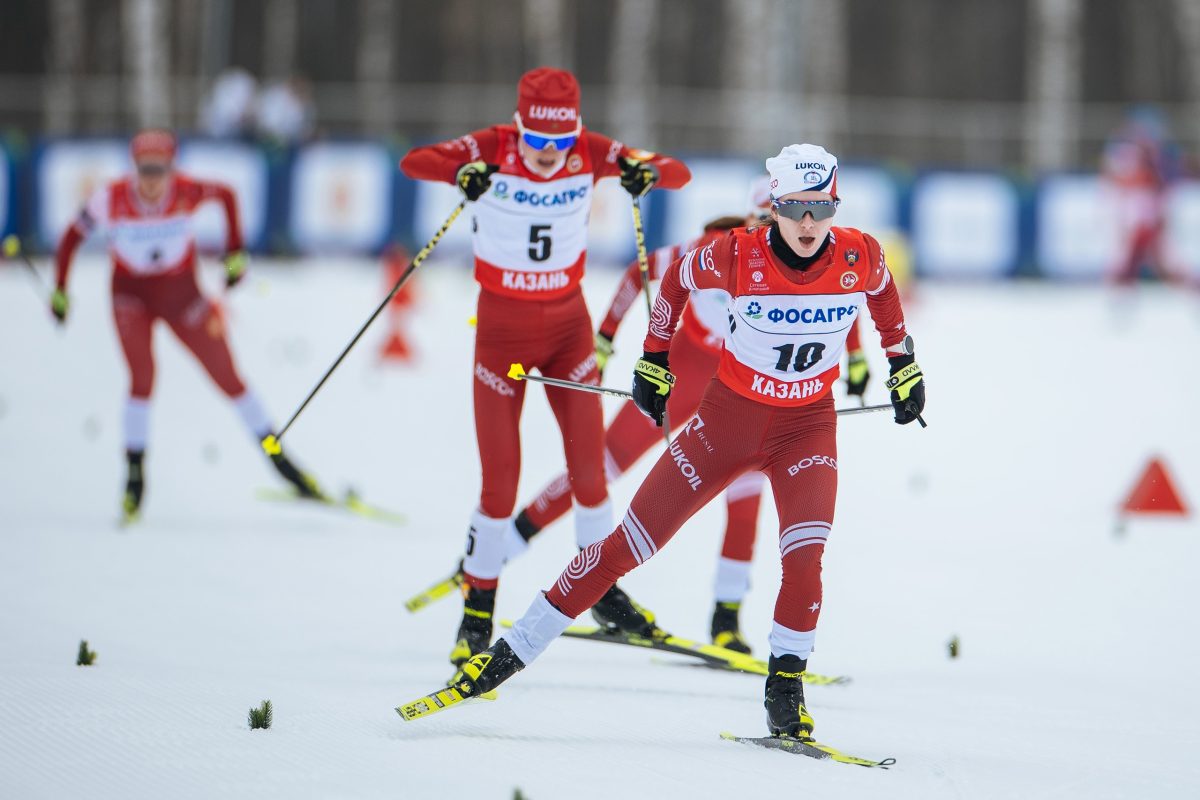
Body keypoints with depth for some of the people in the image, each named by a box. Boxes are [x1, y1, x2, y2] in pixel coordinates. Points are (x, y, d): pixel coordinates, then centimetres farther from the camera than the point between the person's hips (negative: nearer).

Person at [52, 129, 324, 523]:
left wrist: (235, 252, 0)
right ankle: (134, 474, -9)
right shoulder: (111, 200, -22)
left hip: (182, 294, 1)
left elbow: (227, 195, 0)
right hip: (132, 296, -1)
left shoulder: (187, 192, -22)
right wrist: (59, 291, -6)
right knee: (143, 375, -20)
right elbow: (71, 239, -7)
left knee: (228, 378, 2)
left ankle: (277, 457, 14)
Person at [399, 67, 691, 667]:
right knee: (500, 478, -5)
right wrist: (461, 172, -52)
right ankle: (478, 604, 13)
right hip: (502, 330, -2)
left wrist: (647, 170, -36)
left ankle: (602, 589, 22)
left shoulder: (589, 153, -10)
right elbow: (413, 162, -31)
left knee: (589, 466, 2)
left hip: (568, 324, 2)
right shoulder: (491, 150, -17)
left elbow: (679, 173, -12)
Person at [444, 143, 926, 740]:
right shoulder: (738, 256, -21)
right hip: (729, 416, -1)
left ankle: (784, 686, -4)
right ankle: (512, 652, 8)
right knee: (631, 541, -1)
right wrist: (654, 358, 8)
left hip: (807, 427, 1)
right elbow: (678, 279, 1)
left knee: (804, 557, -24)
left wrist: (903, 364, 17)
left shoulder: (860, 258, -16)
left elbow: (883, 291, 10)